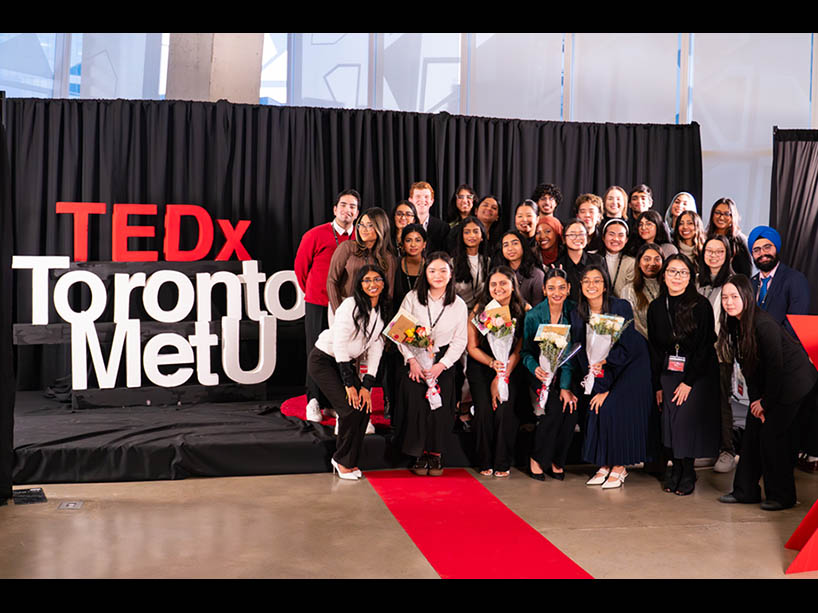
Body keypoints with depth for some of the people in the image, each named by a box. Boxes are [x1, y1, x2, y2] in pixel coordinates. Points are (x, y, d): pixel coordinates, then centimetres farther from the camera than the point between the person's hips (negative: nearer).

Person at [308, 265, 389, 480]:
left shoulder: (382, 312, 1)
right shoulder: (350, 306, -20)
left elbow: (375, 349, 0)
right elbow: (340, 345, -22)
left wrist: (367, 385, -8)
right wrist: (349, 384, -21)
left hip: (347, 362, 7)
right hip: (323, 361, -7)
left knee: (365, 408, -5)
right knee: (350, 409, -17)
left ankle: (349, 460, 12)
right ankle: (341, 459, 3)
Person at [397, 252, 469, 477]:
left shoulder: (459, 305, 2)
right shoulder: (412, 298, -1)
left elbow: (460, 340, 1)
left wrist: (441, 365, -10)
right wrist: (412, 361, -11)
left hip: (443, 363, 1)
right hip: (415, 361, 0)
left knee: (440, 407, -12)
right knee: (416, 405, -15)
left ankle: (436, 455, 5)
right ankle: (420, 455, 0)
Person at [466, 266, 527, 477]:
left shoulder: (524, 311, -7)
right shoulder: (480, 309, -6)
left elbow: (519, 351, -6)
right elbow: (472, 347, -2)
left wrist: (501, 378, -14)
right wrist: (492, 363, -19)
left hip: (512, 368, 0)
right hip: (481, 366, 1)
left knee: (505, 410, -17)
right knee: (484, 409, -16)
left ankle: (502, 463, -1)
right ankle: (485, 462, 2)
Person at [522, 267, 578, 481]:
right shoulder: (533, 315, -9)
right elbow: (525, 351, -2)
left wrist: (566, 386, -20)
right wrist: (535, 368, -24)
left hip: (566, 372, 2)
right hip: (541, 373, -2)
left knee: (572, 407, -19)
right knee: (555, 408, -21)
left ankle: (557, 461, 2)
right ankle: (536, 459, -1)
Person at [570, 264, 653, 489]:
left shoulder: (621, 307, -17)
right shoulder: (577, 314, -4)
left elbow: (627, 348, -17)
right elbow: (580, 354, -5)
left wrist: (605, 359, -31)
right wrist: (599, 388, -11)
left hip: (630, 366, -4)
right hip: (603, 371, 4)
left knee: (613, 408, -16)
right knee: (596, 408, -9)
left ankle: (619, 467, -6)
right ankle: (604, 465, 4)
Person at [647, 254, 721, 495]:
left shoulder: (701, 305, -10)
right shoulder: (656, 308, 4)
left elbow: (705, 347, -11)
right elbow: (655, 349, 9)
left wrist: (688, 382, -14)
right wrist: (657, 385, 5)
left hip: (699, 372, -4)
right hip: (669, 371, 4)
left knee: (687, 419, -9)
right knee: (670, 420, -2)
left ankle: (687, 473, 7)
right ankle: (676, 468, 14)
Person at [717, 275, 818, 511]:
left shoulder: (764, 324, -27)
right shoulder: (735, 324, -3)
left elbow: (776, 367, -22)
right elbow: (747, 365, 3)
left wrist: (766, 402, -12)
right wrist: (755, 399, -2)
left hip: (791, 380, -8)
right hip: (766, 383, 8)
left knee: (772, 433, -7)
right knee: (752, 431, 7)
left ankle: (782, 496, 7)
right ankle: (745, 491, 16)